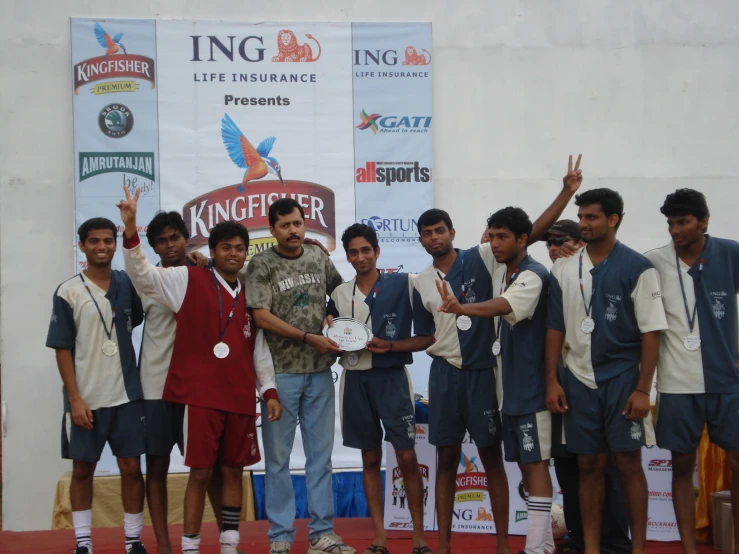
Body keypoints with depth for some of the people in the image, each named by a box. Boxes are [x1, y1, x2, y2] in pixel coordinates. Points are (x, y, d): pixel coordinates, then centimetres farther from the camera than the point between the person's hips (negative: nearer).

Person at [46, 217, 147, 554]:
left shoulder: (127, 284, 3)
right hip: (86, 398, -2)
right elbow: (62, 349, -5)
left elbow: (139, 319, 18)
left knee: (131, 467, 3)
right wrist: (75, 398, -11)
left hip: (126, 395, 2)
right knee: (82, 469, 7)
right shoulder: (68, 292, -5)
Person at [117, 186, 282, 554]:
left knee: (233, 471, 9)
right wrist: (130, 230, -23)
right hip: (200, 395, -4)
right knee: (201, 473, -3)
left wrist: (269, 390, 10)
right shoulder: (189, 281, 0)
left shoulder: (250, 296, 12)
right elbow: (143, 275, -10)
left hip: (240, 397, 4)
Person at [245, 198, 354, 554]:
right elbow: (261, 316, -12)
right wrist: (309, 338, -14)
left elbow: (339, 291, 23)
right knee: (278, 457, 2)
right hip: (281, 372, -4)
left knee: (320, 454, 8)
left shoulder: (318, 257, 8)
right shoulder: (261, 265, -5)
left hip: (319, 371, 4)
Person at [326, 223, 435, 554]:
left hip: (391, 378, -3)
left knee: (407, 459, -5)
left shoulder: (404, 284, -4)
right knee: (370, 459, 8)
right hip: (355, 381, 4)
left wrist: (390, 346, -17)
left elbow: (428, 337, -4)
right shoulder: (339, 294, 7)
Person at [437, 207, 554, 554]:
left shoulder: (533, 276, -17)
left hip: (531, 387, -9)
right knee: (523, 463, 12)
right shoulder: (500, 272, 11)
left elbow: (503, 307, -36)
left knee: (535, 462, -6)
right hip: (509, 385, 9)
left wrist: (461, 309, -50)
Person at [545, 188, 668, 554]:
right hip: (579, 380, 3)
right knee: (588, 465, 8)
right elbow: (555, 328, 9)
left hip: (622, 379, -3)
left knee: (628, 463, 1)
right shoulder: (564, 270, 5)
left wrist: (642, 389, -10)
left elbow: (651, 332, -6)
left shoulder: (637, 268, -6)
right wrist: (552, 381, 3)